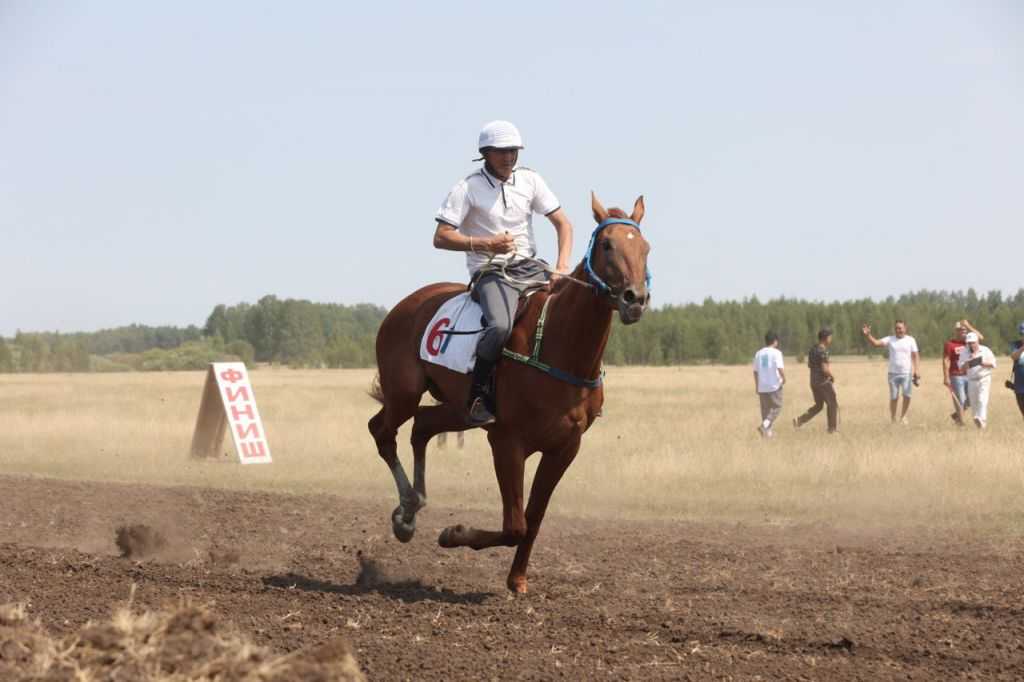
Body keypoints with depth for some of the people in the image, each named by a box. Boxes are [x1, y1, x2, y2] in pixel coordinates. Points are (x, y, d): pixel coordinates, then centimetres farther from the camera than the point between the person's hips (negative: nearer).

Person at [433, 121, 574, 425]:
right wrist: (486, 244, -19)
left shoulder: (529, 180, 8)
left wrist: (562, 266, -7)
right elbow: (441, 238, -8)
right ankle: (478, 396, -20)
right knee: (500, 326, -35)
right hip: (491, 273, -5)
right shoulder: (468, 188, -4)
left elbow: (562, 223, 9)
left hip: (531, 269, 5)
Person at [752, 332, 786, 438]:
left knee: (765, 408, 13)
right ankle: (764, 425, -15)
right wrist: (784, 378, -2)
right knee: (776, 407, 4)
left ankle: (767, 431, 14)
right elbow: (780, 368, -20)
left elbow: (755, 371, 11)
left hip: (762, 387, 5)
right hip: (774, 386, -5)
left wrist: (757, 386, 20)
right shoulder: (776, 352, -10)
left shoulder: (758, 354, 7)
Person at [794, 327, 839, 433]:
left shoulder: (812, 350, 7)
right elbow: (825, 369, -24)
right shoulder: (824, 352, -20)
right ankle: (833, 428, 16)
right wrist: (832, 376, -7)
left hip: (814, 382, 8)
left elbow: (809, 365, 18)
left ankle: (799, 421, 7)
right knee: (833, 404, 9)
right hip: (824, 382, -8)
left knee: (818, 405, 19)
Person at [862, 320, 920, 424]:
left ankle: (903, 416, 8)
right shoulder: (890, 340, 3)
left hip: (907, 373, 0)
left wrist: (916, 371, -5)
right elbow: (876, 343, -10)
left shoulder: (910, 340, 4)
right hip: (893, 373, 0)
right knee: (894, 397, 2)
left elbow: (915, 356, 4)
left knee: (907, 395, -11)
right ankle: (893, 419, 13)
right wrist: (867, 335, -27)